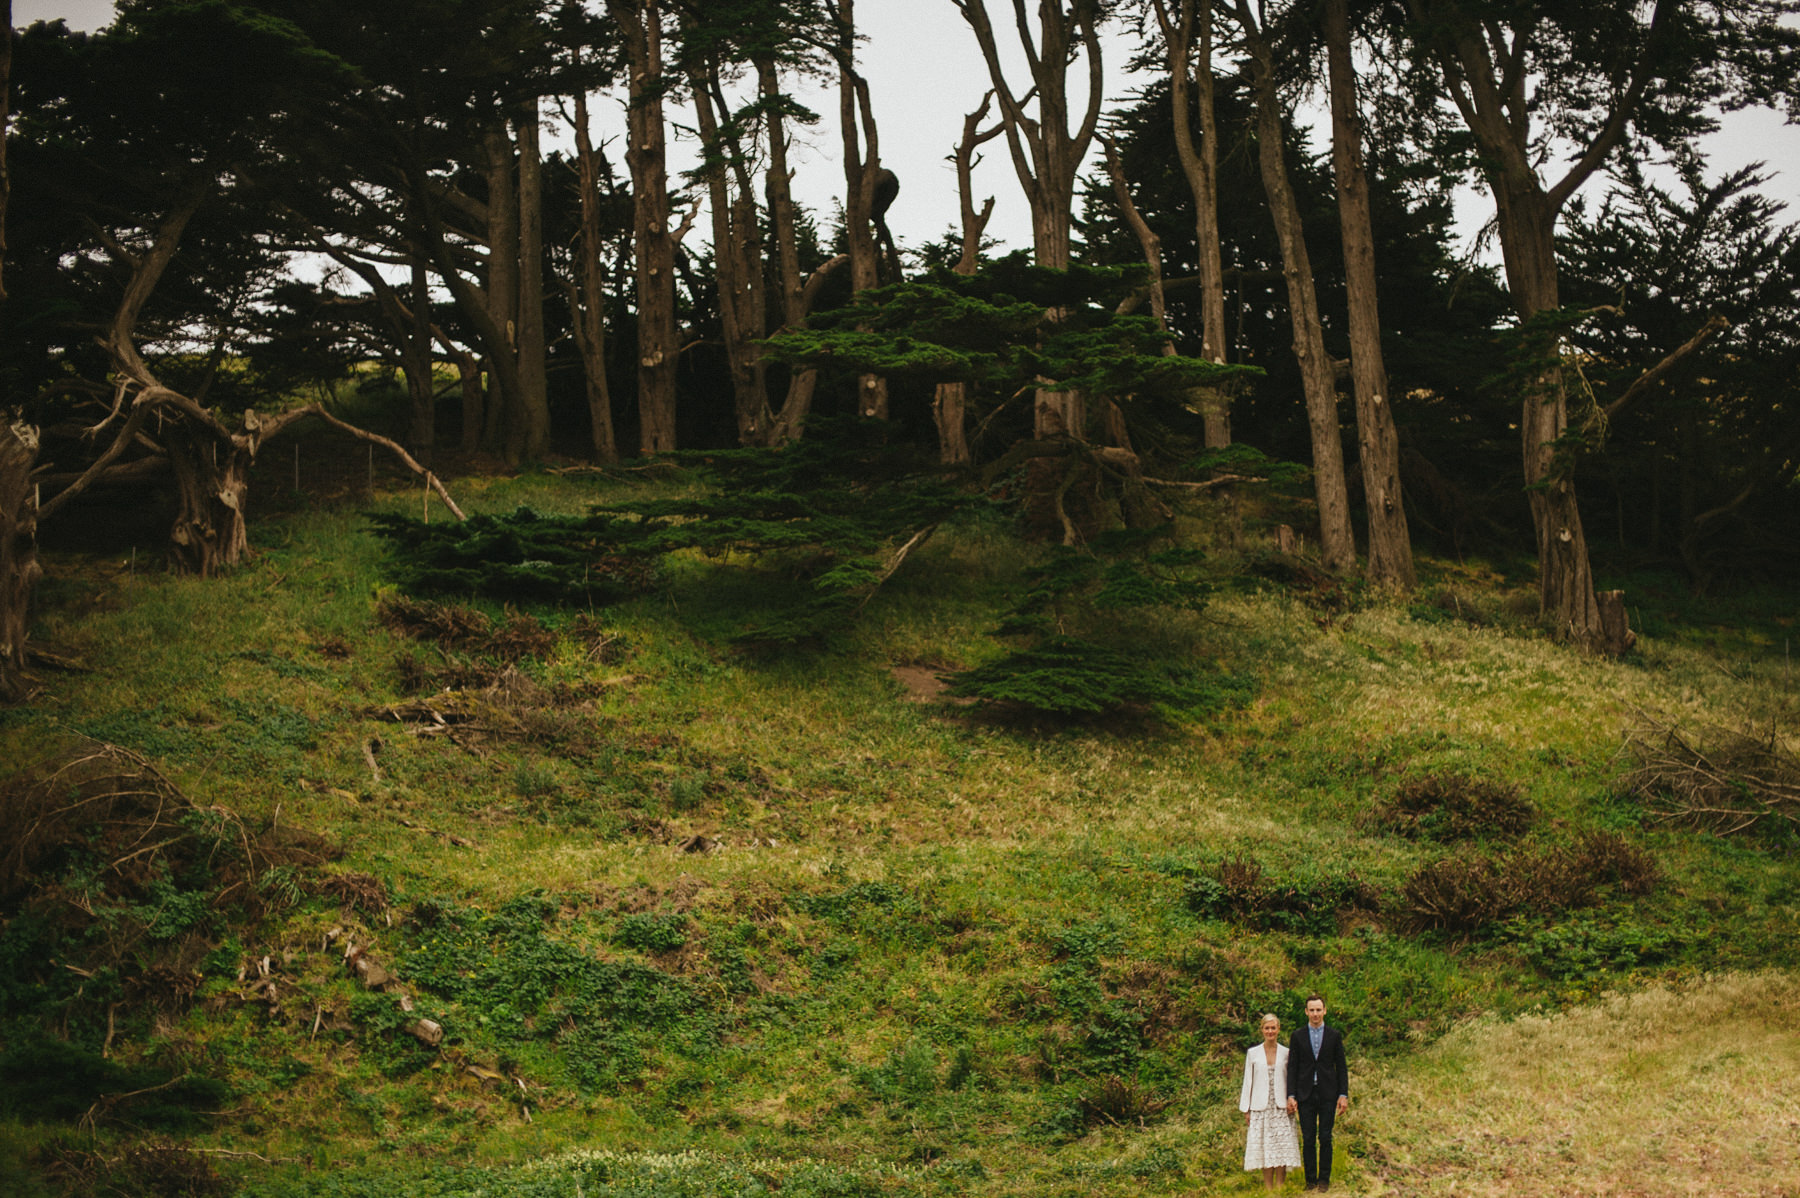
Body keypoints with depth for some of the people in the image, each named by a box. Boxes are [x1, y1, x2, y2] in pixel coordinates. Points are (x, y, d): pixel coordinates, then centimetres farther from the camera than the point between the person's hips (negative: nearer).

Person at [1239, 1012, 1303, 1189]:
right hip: (1260, 1107, 0)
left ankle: (1280, 1186, 1)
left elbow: (1291, 1080, 10)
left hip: (1281, 1107, 0)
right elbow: (1248, 1081, 6)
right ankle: (1268, 1188, 4)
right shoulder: (1253, 1053, 5)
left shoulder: (1286, 1053, 6)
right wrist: (1246, 1109, 4)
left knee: (1282, 1146, -4)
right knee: (1265, 1147, -1)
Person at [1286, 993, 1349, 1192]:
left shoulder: (1334, 1036, 5)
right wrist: (1291, 1096, -4)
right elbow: (1292, 1068, 4)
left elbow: (1341, 1067, 5)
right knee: (1308, 1139, 2)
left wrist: (1343, 1095, -2)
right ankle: (1310, 1179, 8)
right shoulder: (1298, 1037, 5)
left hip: (1327, 1094, -1)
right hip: (1305, 1094, 1)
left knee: (1325, 1138, 1)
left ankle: (1324, 1179, 9)